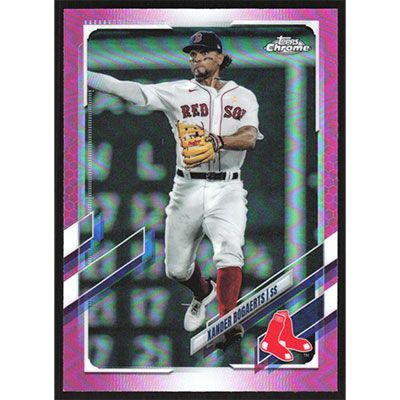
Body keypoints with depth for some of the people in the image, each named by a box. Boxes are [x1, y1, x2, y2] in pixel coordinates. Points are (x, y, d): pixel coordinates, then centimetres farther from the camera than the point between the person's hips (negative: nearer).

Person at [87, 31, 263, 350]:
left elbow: (250, 138, -10)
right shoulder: (176, 92, 5)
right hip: (187, 189, 2)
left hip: (227, 190, -1)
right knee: (177, 269, 7)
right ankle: (203, 293, 42)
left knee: (230, 249, -27)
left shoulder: (243, 96, 7)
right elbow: (129, 90, -8)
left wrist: (217, 140, -31)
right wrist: (80, 73, -21)